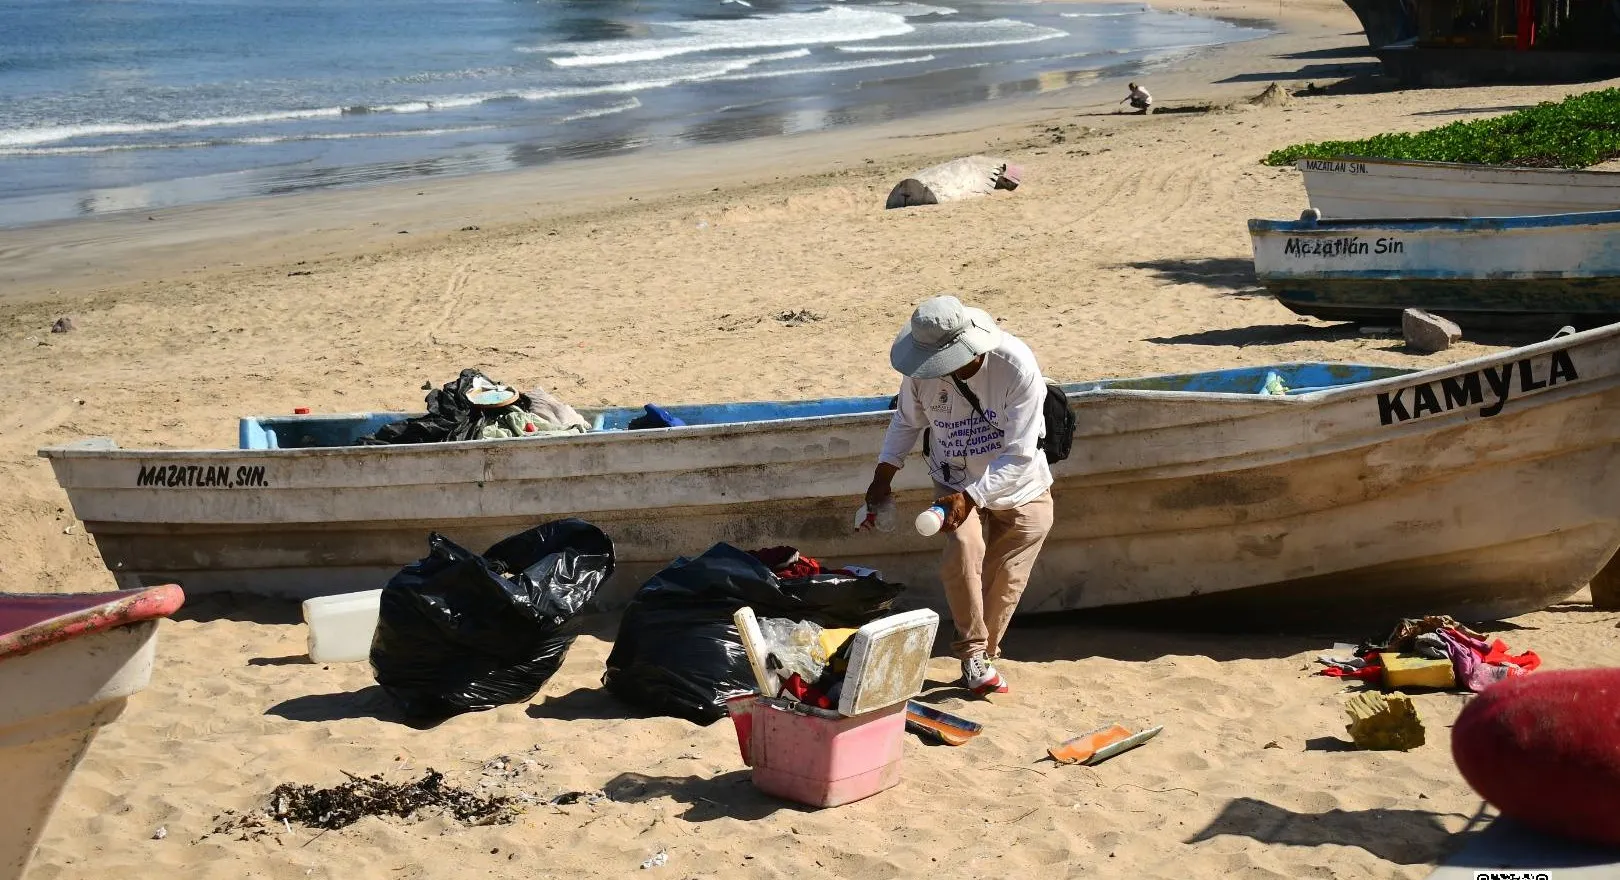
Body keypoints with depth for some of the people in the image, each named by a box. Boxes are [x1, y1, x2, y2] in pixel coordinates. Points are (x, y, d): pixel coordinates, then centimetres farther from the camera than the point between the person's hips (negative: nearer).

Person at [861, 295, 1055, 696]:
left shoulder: (1017, 366, -30)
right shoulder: (924, 370, -19)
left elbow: (1019, 457, -28)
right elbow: (907, 420, 4)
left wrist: (971, 498, -38)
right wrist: (884, 475, -8)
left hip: (1019, 489, -1)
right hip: (956, 484, 1)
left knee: (1003, 581, 1)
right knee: (963, 550, -25)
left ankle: (982, 657, 23)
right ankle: (974, 653, -10)